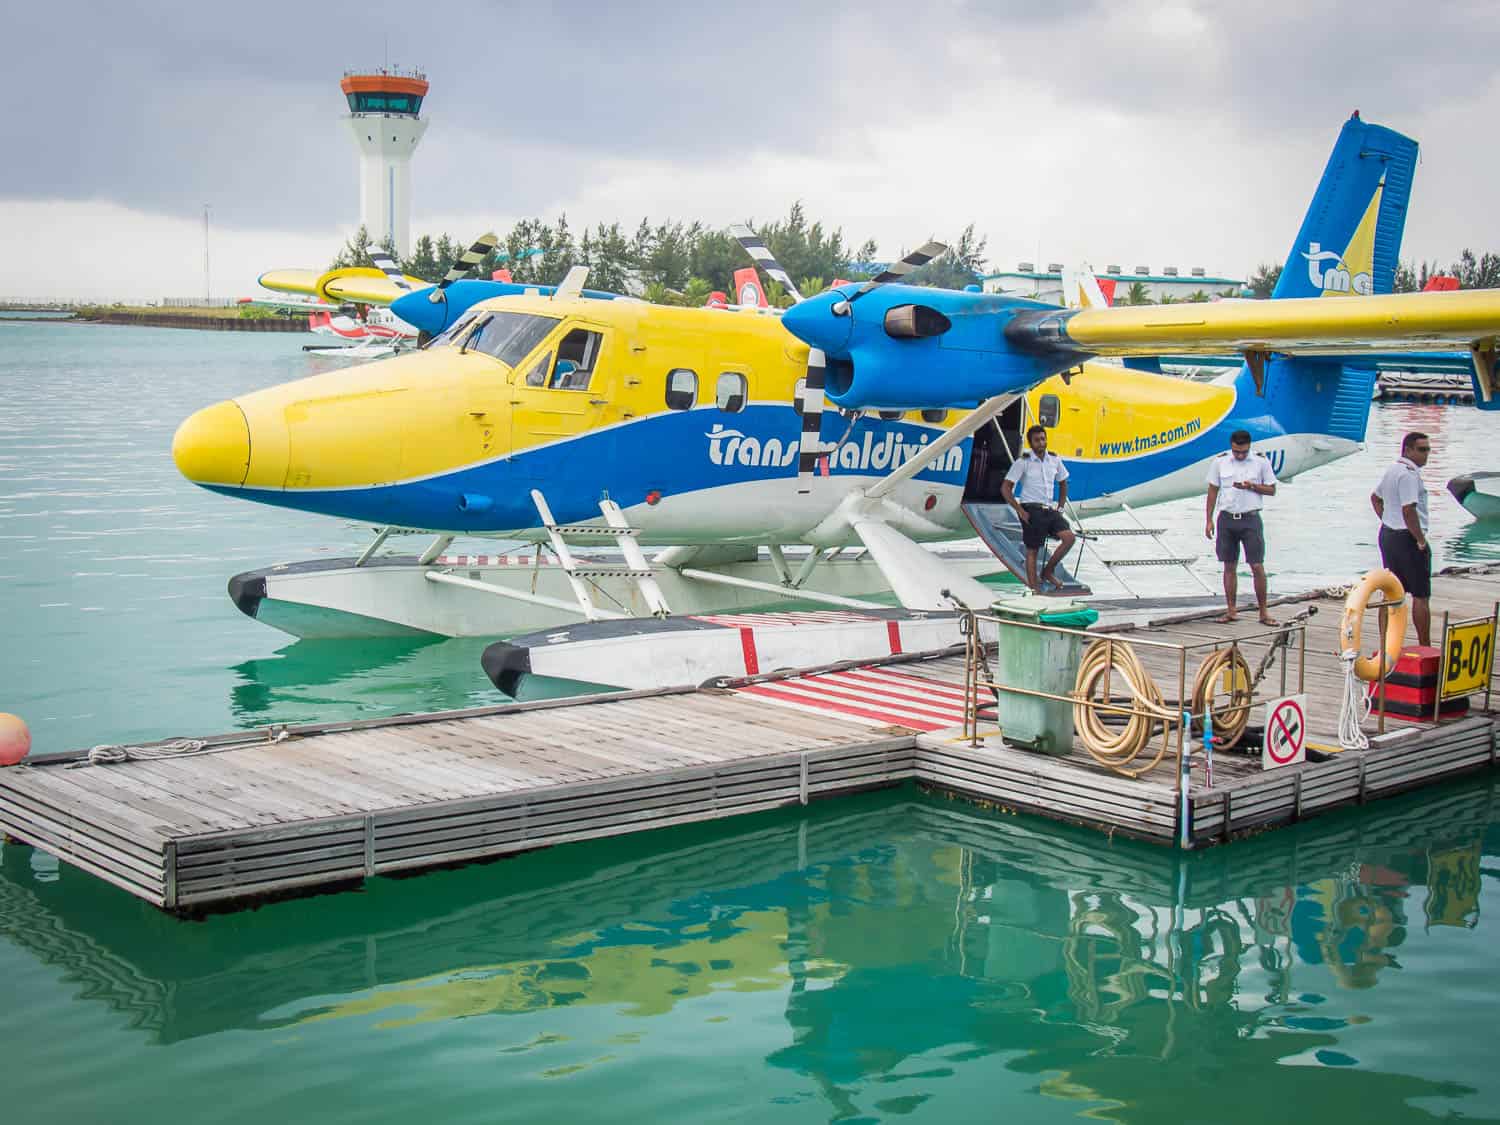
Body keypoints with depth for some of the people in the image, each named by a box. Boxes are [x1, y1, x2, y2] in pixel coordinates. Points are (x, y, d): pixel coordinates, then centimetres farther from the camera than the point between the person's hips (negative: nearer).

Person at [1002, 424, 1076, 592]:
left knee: (1069, 537, -13)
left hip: (1048, 509, 5)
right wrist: (1020, 511, -12)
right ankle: (1033, 586, 4)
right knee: (1032, 550, -3)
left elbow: (1063, 483, 24)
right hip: (1031, 510, -5)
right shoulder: (1022, 462, -6)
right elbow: (1005, 488, -7)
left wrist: (1059, 507, 13)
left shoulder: (1054, 459, 9)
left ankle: (1048, 571, 3)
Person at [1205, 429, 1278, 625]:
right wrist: (1208, 520, 5)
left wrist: (1252, 486, -14)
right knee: (1229, 567, 6)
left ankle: (1263, 611, 3)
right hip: (1227, 519, 2)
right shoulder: (1219, 462, 3)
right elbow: (1213, 491, 8)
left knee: (1257, 567, -4)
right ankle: (1231, 610, 12)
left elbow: (1272, 490, 4)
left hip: (1250, 519, -2)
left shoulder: (1261, 462, -1)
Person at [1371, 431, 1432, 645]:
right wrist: (1421, 540, -18)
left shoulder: (1393, 470, 13)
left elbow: (1375, 498, 26)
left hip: (1388, 534, 10)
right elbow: (1408, 510, -26)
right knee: (1421, 595, -2)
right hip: (1407, 538, -10)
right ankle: (1425, 648, 1)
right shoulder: (1409, 473, -19)